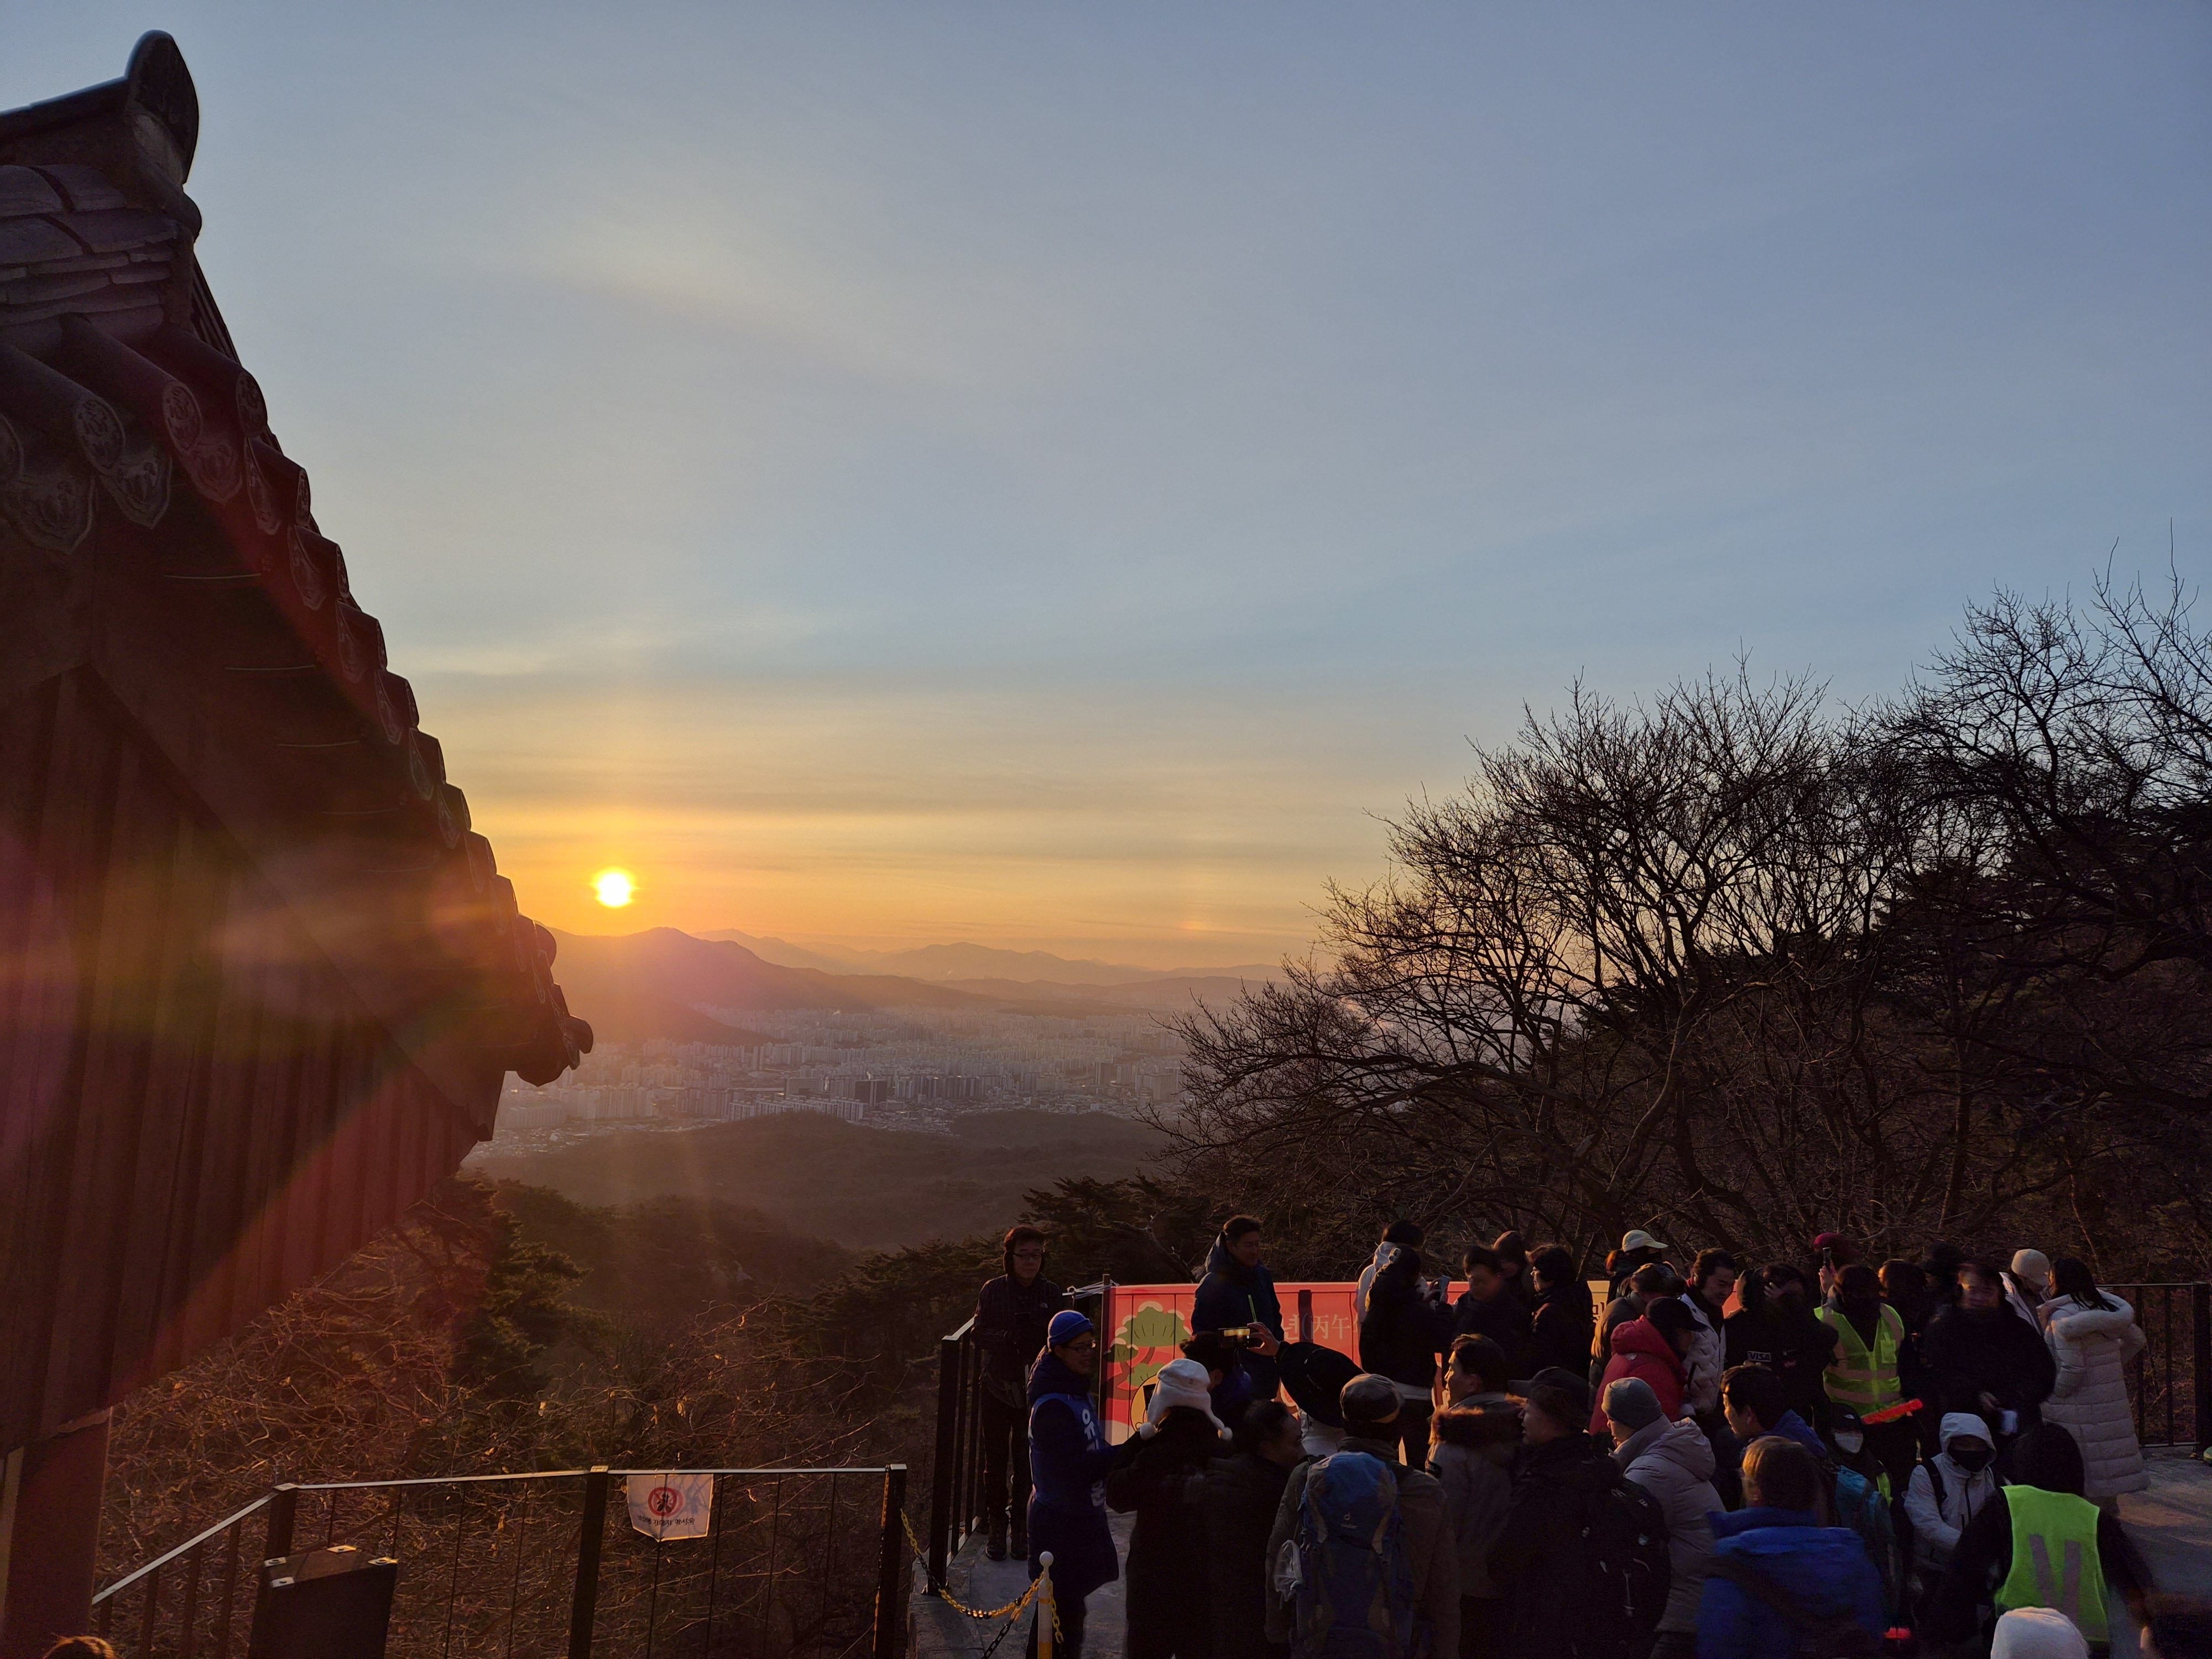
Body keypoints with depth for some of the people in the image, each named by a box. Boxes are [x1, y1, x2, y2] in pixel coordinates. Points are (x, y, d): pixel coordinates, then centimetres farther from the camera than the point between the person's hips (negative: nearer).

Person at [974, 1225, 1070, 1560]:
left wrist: (1040, 1341, -19)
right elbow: (980, 1335, -4)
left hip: (1035, 1391, 0)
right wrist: (1010, 1337, -22)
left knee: (1027, 1462, 3)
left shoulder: (1053, 1294, 0)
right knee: (996, 1461, 4)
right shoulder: (993, 1290, -1)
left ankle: (1022, 1527, 16)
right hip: (997, 1386, 0)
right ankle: (995, 1528, 16)